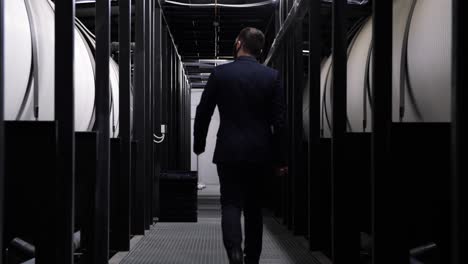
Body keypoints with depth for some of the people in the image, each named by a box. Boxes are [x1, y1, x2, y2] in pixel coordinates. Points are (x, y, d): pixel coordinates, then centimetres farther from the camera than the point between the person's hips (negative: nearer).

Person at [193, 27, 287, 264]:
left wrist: (199, 144, 15)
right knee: (254, 208, 14)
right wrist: (280, 158, 3)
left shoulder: (220, 73, -3)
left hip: (229, 151, -2)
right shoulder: (272, 76, -1)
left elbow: (203, 113, 0)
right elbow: (279, 121, -3)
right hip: (260, 153, 2)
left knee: (231, 204, 0)